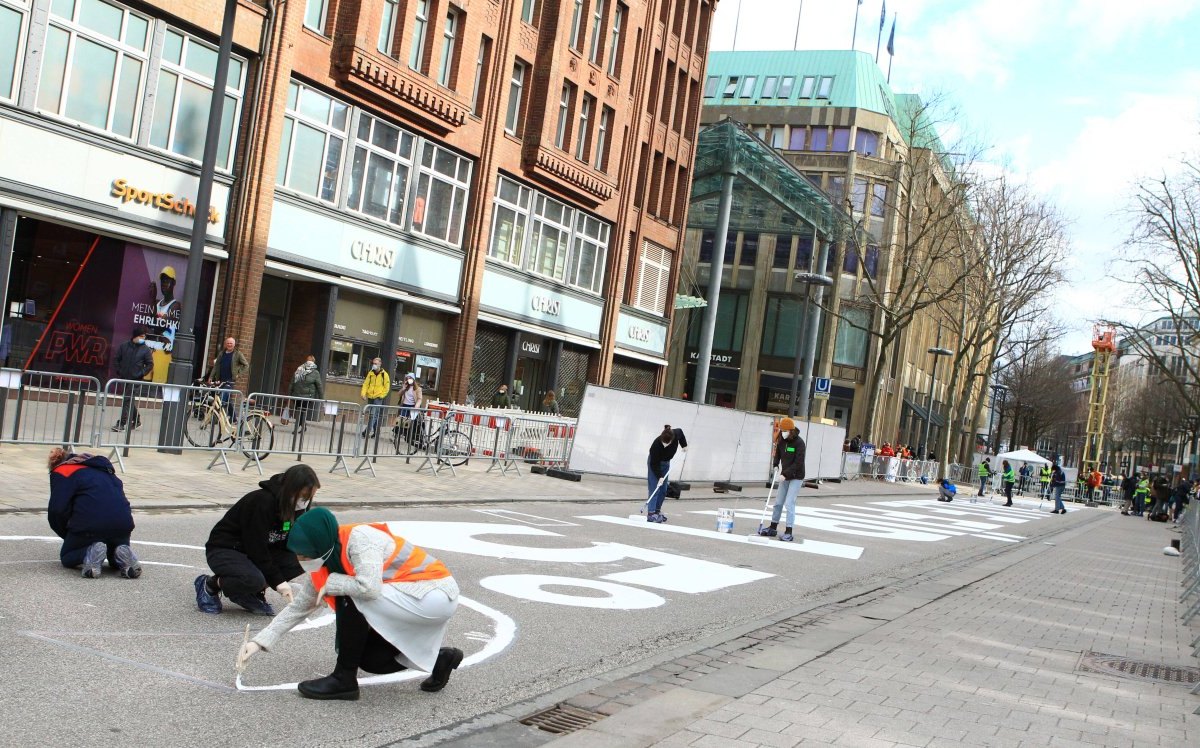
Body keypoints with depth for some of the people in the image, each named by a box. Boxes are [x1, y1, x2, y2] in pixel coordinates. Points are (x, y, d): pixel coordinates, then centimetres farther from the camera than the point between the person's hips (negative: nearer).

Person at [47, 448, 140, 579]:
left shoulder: (62, 472, 11)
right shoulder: (104, 469, 31)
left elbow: (57, 510, -3)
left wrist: (67, 535, 12)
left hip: (89, 524, -5)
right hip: (123, 523, 5)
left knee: (67, 557, 22)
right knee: (116, 560, 31)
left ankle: (90, 554, -10)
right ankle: (124, 556, -4)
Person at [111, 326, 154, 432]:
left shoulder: (145, 350, -3)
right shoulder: (124, 346, 4)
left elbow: (150, 365, -1)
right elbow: (117, 359, 12)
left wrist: (141, 374, -10)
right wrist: (119, 371, 4)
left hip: (135, 380, -4)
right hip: (123, 378, 4)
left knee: (128, 401, -10)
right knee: (129, 401, 14)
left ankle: (122, 424, -9)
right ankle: (136, 421, 29)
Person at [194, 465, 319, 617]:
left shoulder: (295, 508, -6)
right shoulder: (262, 502, -29)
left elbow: (287, 546, 2)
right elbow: (256, 546, -27)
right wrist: (277, 581, -24)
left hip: (260, 551, 7)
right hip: (224, 549, -7)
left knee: (296, 562, -17)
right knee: (254, 580, -35)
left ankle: (253, 594, 0)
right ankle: (209, 585, -6)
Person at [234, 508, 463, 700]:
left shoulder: (360, 539, -24)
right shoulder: (325, 560, 1)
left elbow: (369, 588, -38)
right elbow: (298, 606, 9)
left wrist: (331, 584, -20)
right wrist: (259, 641, 3)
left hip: (437, 593, -9)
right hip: (411, 600, 9)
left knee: (351, 598, -22)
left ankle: (344, 680, -7)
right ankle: (440, 659, 16)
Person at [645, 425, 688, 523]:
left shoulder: (676, 433, -25)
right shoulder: (656, 444, -37)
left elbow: (680, 431, 2)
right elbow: (654, 463, -30)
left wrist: (684, 445, 2)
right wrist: (659, 477, -35)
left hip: (666, 463, 6)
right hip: (654, 463, -6)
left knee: (663, 490, 4)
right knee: (655, 488, -15)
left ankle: (657, 510, 10)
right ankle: (651, 513, -20)